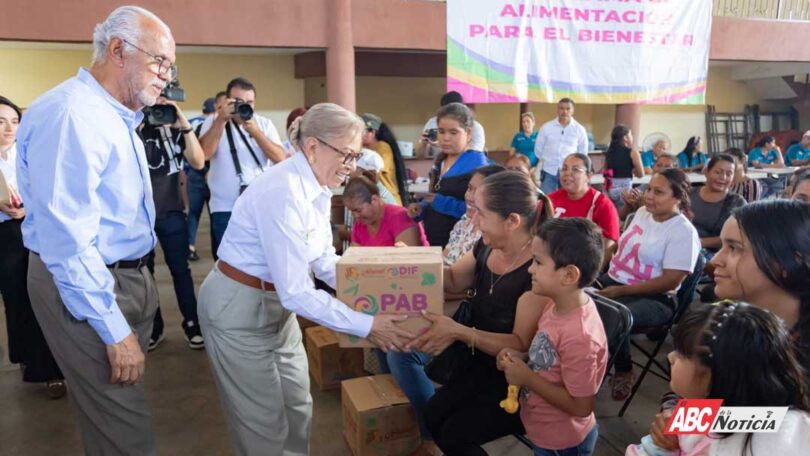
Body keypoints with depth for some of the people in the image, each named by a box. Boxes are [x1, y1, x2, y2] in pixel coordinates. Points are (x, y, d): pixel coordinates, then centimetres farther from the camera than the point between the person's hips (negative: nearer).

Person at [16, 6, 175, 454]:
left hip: (127, 278, 10)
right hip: (86, 290, -10)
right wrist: (115, 332, -22)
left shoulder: (115, 117, 12)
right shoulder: (70, 113, -21)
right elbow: (68, 240, -25)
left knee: (121, 407, 19)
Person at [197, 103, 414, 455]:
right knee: (265, 423, 7)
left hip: (277, 302, 9)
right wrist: (366, 326, -29)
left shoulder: (319, 189, -1)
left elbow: (323, 261, 6)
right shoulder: (282, 193, -31)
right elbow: (296, 293, -31)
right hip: (239, 308, -9)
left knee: (297, 406, 18)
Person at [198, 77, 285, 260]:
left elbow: (280, 158, -5)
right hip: (225, 209, -2)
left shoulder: (264, 123, 7)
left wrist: (255, 131, -15)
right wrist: (222, 120, -16)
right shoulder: (213, 122, 2)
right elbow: (204, 154, -15)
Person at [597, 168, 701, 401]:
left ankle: (623, 371, -6)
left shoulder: (683, 232, -13)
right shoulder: (642, 213, 10)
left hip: (654, 298, -7)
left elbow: (671, 281, -18)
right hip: (613, 279, 7)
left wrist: (621, 291, -19)